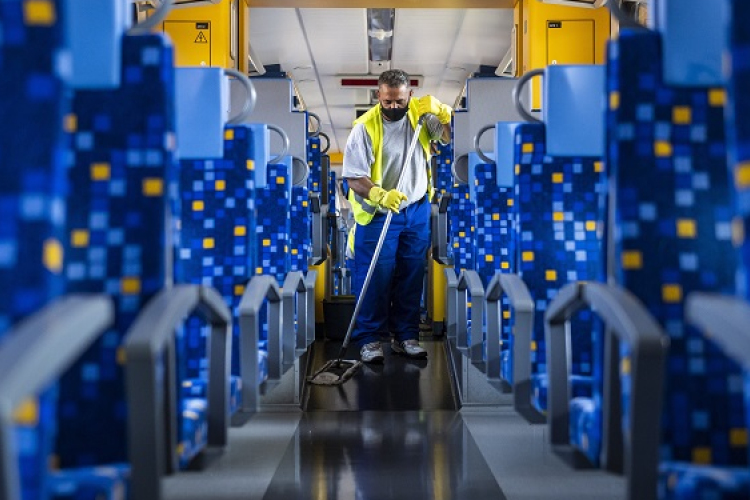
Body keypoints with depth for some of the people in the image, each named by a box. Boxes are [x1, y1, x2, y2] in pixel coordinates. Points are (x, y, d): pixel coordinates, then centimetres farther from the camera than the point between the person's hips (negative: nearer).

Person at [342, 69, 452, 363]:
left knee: (412, 276, 11)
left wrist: (444, 113, -24)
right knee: (375, 278, 1)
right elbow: (354, 178, -18)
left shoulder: (420, 113, -5)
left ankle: (406, 336, 23)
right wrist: (381, 195, -35)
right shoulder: (365, 127, -17)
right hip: (377, 214, -4)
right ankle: (370, 339, 13)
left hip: (417, 210, 4)